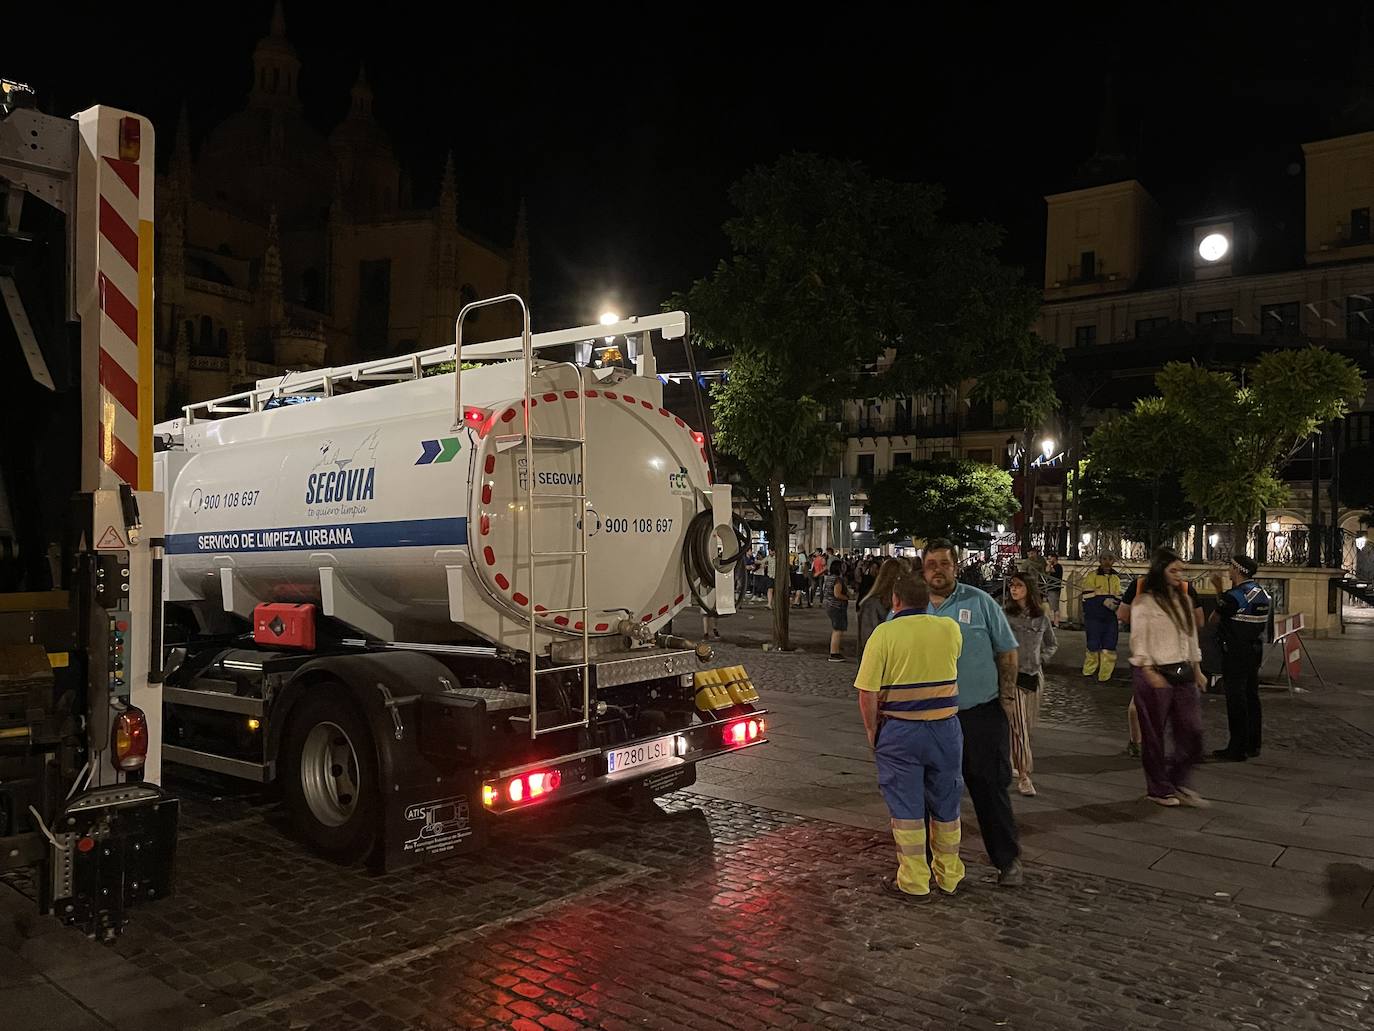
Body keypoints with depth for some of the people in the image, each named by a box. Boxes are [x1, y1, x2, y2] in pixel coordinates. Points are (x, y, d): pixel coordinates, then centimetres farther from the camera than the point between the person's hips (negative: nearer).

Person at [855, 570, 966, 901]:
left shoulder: (884, 633, -12)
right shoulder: (951, 629, -2)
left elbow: (867, 693, -15)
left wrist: (872, 731, -1)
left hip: (900, 731, -3)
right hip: (946, 728, 3)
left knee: (907, 808, 8)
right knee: (946, 805, 17)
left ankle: (914, 882, 16)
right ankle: (949, 876, 29)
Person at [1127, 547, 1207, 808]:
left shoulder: (1182, 599, 13)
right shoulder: (1145, 601, -8)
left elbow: (1191, 636, 18)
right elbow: (1139, 640, -12)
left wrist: (1197, 669, 14)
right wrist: (1150, 673, -18)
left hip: (1182, 672, 6)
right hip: (1154, 673, -6)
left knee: (1192, 731, 3)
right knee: (1154, 734, 4)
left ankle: (1178, 782, 20)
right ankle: (1158, 789, 17)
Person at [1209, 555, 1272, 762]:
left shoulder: (1235, 596, -18)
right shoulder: (1262, 594, 10)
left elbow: (1215, 619, -7)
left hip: (1235, 654, -9)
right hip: (1255, 652, 9)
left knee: (1236, 700, -4)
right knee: (1251, 697, 15)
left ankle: (1237, 749, -1)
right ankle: (1252, 745, 23)